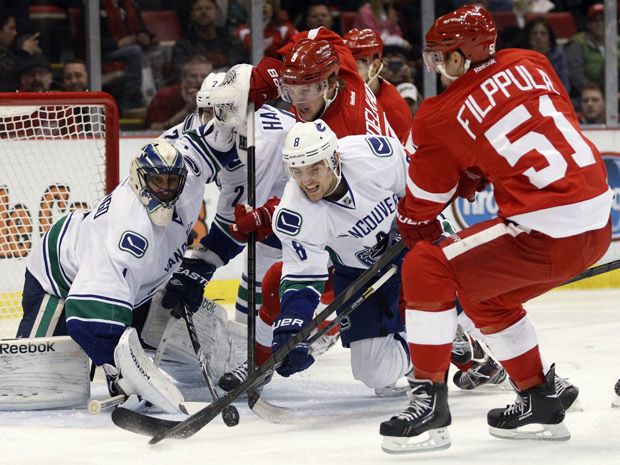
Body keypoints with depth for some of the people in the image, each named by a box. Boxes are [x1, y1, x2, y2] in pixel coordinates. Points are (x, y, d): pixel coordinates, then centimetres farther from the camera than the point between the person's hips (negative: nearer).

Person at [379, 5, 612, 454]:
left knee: (426, 269, -2)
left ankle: (430, 400, -2)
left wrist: (414, 228, 29)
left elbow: (423, 203, 8)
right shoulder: (531, 64, 10)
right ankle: (541, 401, 33)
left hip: (547, 233, -8)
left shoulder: (442, 117, -4)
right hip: (599, 221, 8)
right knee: (485, 294, 26)